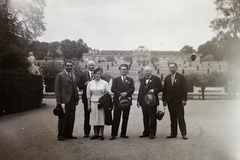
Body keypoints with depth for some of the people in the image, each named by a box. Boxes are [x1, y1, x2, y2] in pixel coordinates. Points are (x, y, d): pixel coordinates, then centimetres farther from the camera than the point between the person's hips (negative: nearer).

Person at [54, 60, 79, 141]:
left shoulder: (73, 76, 16)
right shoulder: (60, 75, -3)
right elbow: (57, 89, -7)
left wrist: (77, 99, 9)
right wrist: (59, 102, -13)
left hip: (72, 101, 6)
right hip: (64, 101, -6)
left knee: (71, 118, 9)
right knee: (63, 118, 2)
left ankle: (68, 134, 19)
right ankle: (61, 135, 14)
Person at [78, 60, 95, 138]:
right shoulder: (83, 75, 6)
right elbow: (79, 86, 4)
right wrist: (85, 84, -14)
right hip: (87, 98, 1)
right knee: (87, 115, 7)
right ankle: (86, 132, 16)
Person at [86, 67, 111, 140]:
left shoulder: (105, 83, 2)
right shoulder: (90, 83, 8)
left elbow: (108, 93, 1)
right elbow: (88, 95, 10)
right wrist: (89, 105, 5)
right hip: (93, 102, 2)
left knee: (102, 118, -1)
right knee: (94, 118, 2)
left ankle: (101, 134, 8)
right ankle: (96, 134, 11)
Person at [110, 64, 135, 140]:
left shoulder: (130, 80, 13)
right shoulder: (115, 79, 9)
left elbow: (132, 89, -1)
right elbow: (113, 89, -4)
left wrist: (126, 93, -19)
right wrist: (120, 94, -18)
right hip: (118, 100, -2)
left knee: (125, 119, 5)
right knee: (116, 118, -3)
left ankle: (123, 133, 14)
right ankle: (113, 134, 1)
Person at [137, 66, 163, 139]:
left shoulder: (156, 79, 0)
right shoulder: (142, 80, 15)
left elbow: (160, 88, -2)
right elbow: (140, 90, 16)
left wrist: (154, 90, -19)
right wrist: (138, 100, 11)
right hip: (144, 102, 5)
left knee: (152, 118, 0)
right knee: (145, 118, 10)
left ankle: (152, 133, 7)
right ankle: (146, 132, 19)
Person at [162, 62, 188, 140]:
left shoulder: (181, 77, 1)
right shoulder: (167, 78, 12)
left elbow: (185, 89, -4)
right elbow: (164, 89, 10)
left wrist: (184, 99, -11)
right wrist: (164, 100, 4)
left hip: (178, 101, -3)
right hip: (170, 101, 3)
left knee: (181, 118, -2)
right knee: (173, 118, 7)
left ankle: (184, 134, 3)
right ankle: (173, 133, 12)